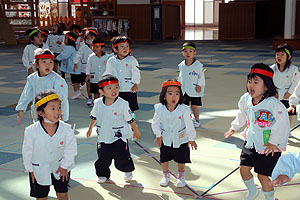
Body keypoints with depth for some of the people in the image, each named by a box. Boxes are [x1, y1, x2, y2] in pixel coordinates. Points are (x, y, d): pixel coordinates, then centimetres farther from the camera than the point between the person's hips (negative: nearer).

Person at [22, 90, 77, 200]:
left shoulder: (67, 129, -25)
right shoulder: (31, 131, -26)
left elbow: (71, 150, -10)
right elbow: (27, 152, -10)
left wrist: (64, 166, -6)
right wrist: (30, 169, -1)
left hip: (60, 167, 0)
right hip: (39, 169, 0)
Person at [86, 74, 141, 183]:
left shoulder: (122, 104, -16)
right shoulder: (98, 103, -7)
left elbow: (130, 119, -3)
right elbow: (94, 117, 13)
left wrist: (136, 131, 8)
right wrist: (90, 129, 25)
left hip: (120, 138, -2)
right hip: (103, 137, 3)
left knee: (122, 159, 2)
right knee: (102, 158, 7)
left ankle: (128, 171, 32)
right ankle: (103, 174, 32)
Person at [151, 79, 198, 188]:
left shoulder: (184, 109, -26)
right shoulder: (160, 109, -20)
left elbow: (189, 125, -14)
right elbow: (155, 123, -3)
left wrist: (191, 139, -6)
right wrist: (158, 136, 3)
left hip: (181, 140, -1)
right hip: (165, 140, 2)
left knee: (181, 160, 12)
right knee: (164, 160, 13)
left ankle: (181, 177, 39)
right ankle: (166, 175, 41)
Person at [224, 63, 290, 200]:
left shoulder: (274, 104, -25)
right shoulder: (246, 99, -4)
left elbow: (283, 123, -20)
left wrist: (274, 142, -20)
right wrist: (234, 128, 22)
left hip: (268, 147, -6)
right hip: (250, 142, 6)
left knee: (262, 176, 0)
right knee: (243, 169, 12)